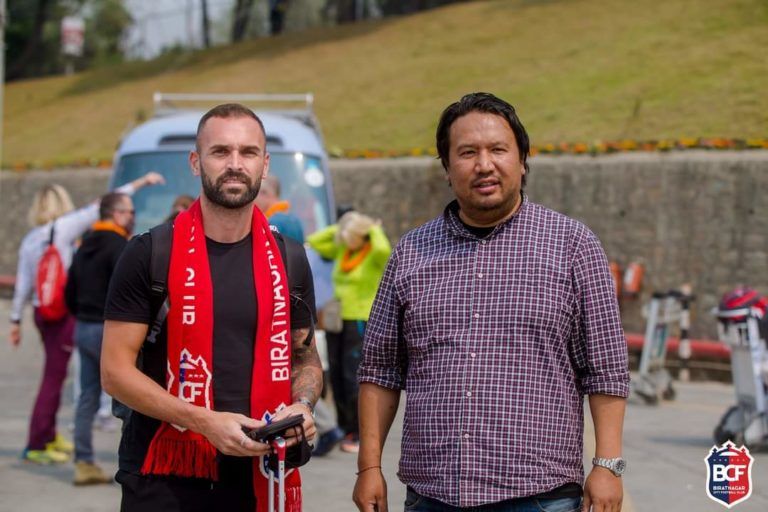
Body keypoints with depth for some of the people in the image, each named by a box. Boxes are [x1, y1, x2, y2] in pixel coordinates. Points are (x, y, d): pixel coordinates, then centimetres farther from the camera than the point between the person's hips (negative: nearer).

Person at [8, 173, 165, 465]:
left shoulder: (30, 240, 9)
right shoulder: (63, 227, -9)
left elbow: (22, 284, 10)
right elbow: (101, 208, -8)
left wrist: (15, 321, 15)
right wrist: (140, 183, -4)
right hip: (63, 312, -7)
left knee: (54, 375, 18)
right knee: (53, 378, -3)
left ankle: (49, 437, 27)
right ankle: (36, 447, -2)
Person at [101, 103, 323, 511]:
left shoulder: (288, 260, 7)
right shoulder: (149, 255, -5)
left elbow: (305, 359, 17)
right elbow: (116, 370, -8)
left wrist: (302, 405, -6)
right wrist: (204, 421, -20)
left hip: (258, 475, 3)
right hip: (164, 479, -3)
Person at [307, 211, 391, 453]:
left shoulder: (376, 255, -9)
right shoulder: (342, 251, 10)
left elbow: (383, 250, -32)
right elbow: (314, 241, 14)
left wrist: (375, 231, -14)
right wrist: (340, 228, 8)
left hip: (361, 322, -7)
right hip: (337, 321, 7)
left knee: (353, 378, -11)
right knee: (337, 376, 4)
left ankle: (360, 435, -5)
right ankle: (346, 430, 12)